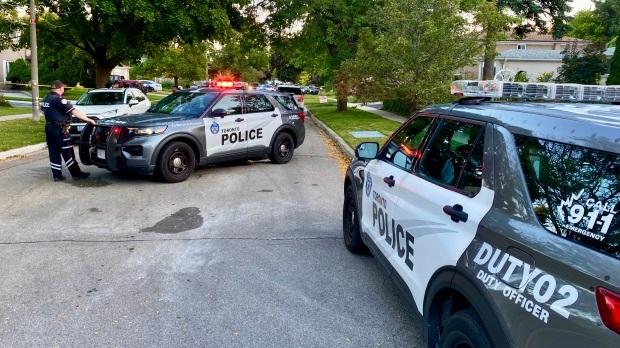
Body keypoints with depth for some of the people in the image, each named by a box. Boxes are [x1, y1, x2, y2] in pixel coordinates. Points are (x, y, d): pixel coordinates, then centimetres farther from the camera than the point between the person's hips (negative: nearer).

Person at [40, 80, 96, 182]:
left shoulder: (45, 99, 11)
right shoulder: (58, 99, -16)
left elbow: (43, 111, 26)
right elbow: (74, 111, -20)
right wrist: (88, 119, -19)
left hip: (49, 127, 9)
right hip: (59, 129, -9)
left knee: (54, 153, 9)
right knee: (68, 153, -2)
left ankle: (57, 175, 12)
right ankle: (76, 174, 3)